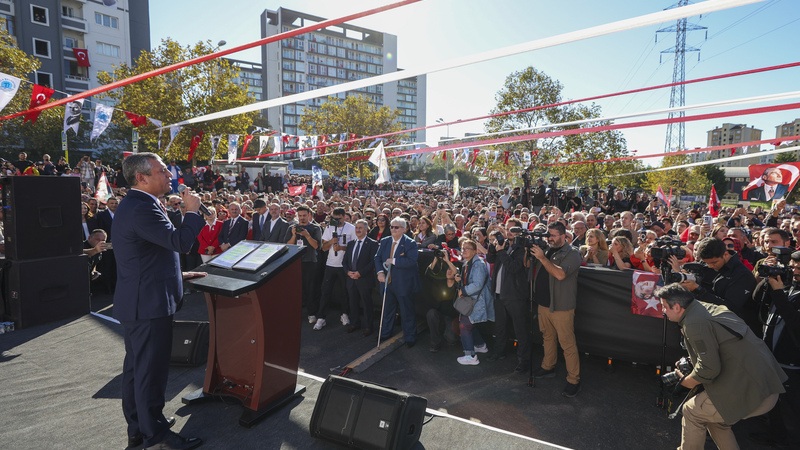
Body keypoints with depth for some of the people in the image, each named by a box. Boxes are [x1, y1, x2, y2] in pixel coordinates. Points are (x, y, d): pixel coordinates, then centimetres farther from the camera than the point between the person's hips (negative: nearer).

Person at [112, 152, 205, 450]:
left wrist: (178, 275, 18)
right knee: (151, 369, 1)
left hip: (136, 302, 11)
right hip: (150, 304, -11)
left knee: (136, 367, 19)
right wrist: (192, 210, -12)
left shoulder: (134, 204, 14)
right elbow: (180, 242, -26)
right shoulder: (143, 207, -22)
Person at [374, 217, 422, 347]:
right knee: (387, 310, 20)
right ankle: (385, 334, 37)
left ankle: (410, 338, 21)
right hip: (388, 282, 5)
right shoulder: (384, 241, 6)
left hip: (404, 284, -5)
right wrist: (380, 272, -12)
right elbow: (377, 258, 5)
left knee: (407, 312, 6)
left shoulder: (410, 243, -12)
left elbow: (412, 261, -24)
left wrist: (394, 261, -22)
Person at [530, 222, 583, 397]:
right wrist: (529, 252, 1)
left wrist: (542, 257, -23)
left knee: (567, 343, -3)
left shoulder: (572, 253, -10)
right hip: (544, 303, 7)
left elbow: (560, 274, -24)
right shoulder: (548, 251, 12)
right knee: (548, 337, 20)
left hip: (561, 306, -7)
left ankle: (574, 380, 6)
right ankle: (548, 367, 36)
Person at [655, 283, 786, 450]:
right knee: (715, 418, 23)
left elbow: (709, 368, -20)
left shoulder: (694, 323, -20)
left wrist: (686, 381, -3)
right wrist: (689, 362, 20)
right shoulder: (706, 307, 9)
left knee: (692, 411, 2)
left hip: (752, 392, -9)